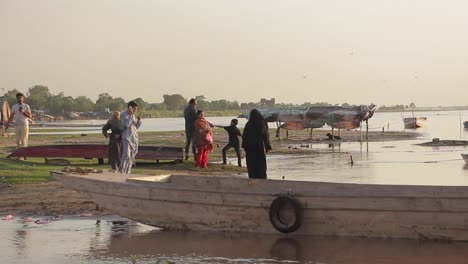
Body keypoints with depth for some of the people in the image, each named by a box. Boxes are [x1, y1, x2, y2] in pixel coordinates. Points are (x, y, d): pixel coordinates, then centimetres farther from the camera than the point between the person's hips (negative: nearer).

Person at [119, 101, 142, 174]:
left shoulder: (133, 115, 14)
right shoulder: (123, 114, -8)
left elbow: (136, 127, 18)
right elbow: (126, 125, -20)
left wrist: (139, 120, -1)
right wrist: (130, 115, -20)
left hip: (134, 138, 8)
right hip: (126, 138, -8)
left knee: (132, 156, 7)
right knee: (126, 155, -15)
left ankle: (128, 172, 13)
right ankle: (122, 172, -13)